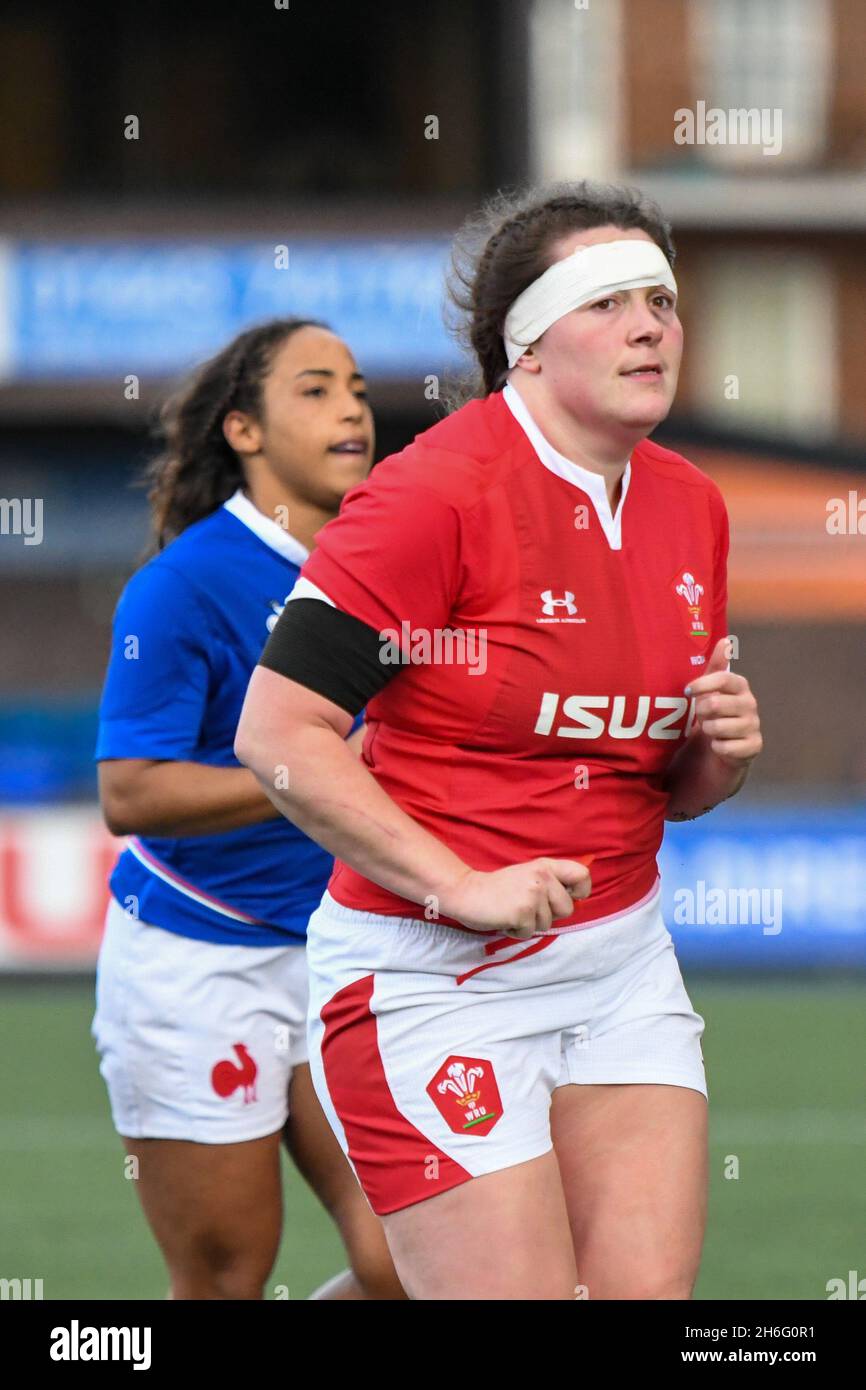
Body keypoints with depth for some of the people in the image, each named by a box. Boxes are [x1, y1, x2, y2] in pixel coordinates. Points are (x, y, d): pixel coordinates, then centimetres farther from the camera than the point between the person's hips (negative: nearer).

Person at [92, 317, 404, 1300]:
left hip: (336, 951, 6)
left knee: (406, 1267, -4)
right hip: (195, 958, -6)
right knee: (223, 1284, 2)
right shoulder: (187, 585, -14)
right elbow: (130, 795, -21)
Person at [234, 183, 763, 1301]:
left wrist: (716, 754, -2)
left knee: (649, 1291, -2)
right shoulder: (434, 493, -14)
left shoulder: (691, 506, 9)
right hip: (432, 974, -7)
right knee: (514, 1295, -10)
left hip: (622, 958, 7)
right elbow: (278, 733, -17)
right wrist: (461, 889, -21)